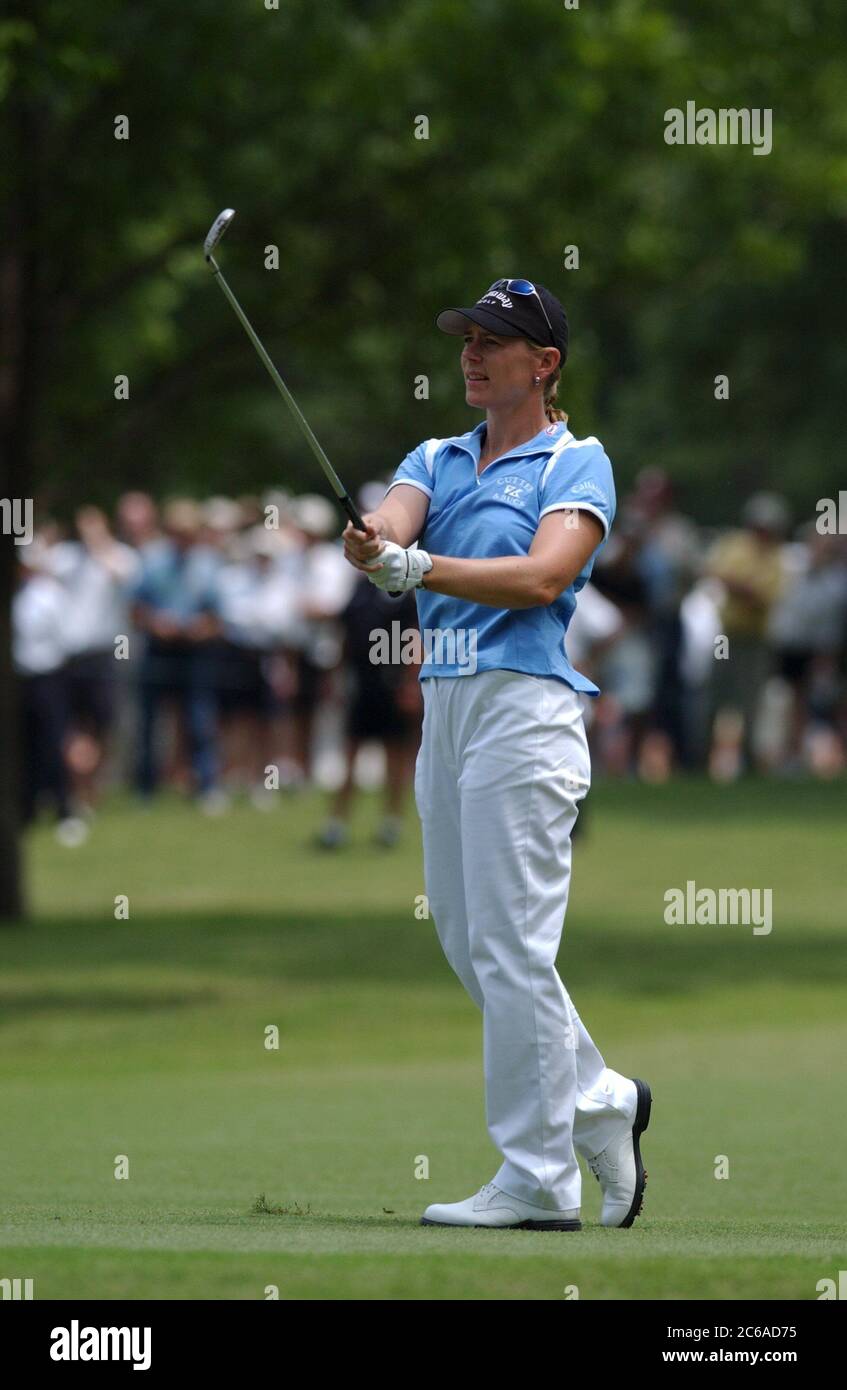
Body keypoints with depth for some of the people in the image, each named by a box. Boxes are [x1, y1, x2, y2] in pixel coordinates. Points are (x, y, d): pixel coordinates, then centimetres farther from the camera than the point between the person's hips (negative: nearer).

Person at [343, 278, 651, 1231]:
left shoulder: (578, 464, -1)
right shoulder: (437, 460, 18)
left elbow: (543, 578, -17)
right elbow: (391, 524, -2)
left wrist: (418, 567, -26)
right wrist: (372, 542, -27)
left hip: (522, 706, -8)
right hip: (443, 708, 8)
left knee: (510, 948, -10)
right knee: (466, 942, 9)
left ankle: (537, 1179, -7)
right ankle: (598, 1103, 25)